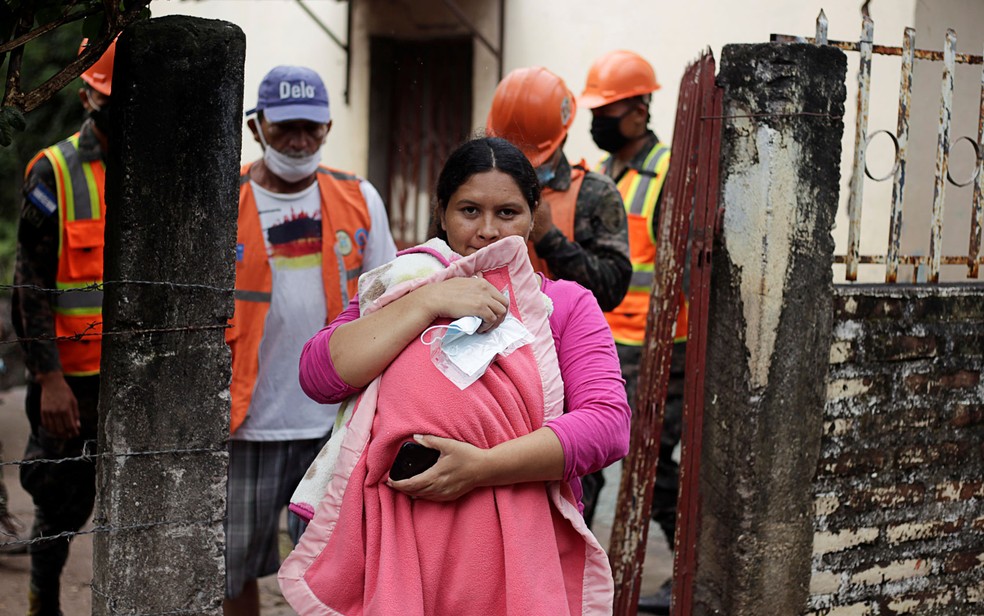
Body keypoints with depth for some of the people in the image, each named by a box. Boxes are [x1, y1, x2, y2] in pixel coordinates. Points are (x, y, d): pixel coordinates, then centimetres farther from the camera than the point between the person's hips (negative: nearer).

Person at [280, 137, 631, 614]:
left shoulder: (567, 304, 6)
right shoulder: (399, 295, 11)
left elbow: (608, 423, -10)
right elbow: (318, 375, -7)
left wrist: (483, 466, -20)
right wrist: (430, 302, -13)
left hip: (521, 560, -1)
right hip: (401, 551, 1)